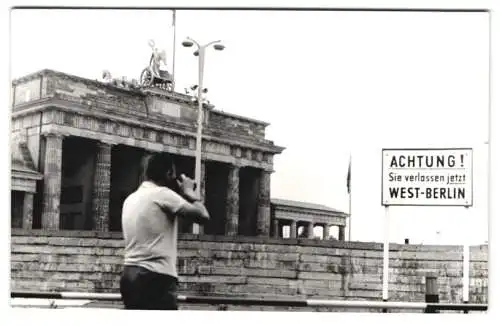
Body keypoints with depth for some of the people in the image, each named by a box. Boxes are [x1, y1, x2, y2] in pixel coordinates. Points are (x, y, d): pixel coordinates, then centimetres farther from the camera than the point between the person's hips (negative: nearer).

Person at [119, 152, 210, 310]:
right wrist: (188, 192, 7)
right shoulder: (162, 194, -8)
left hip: (131, 274, 9)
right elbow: (202, 216, -10)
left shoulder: (131, 199, 18)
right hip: (156, 277, -9)